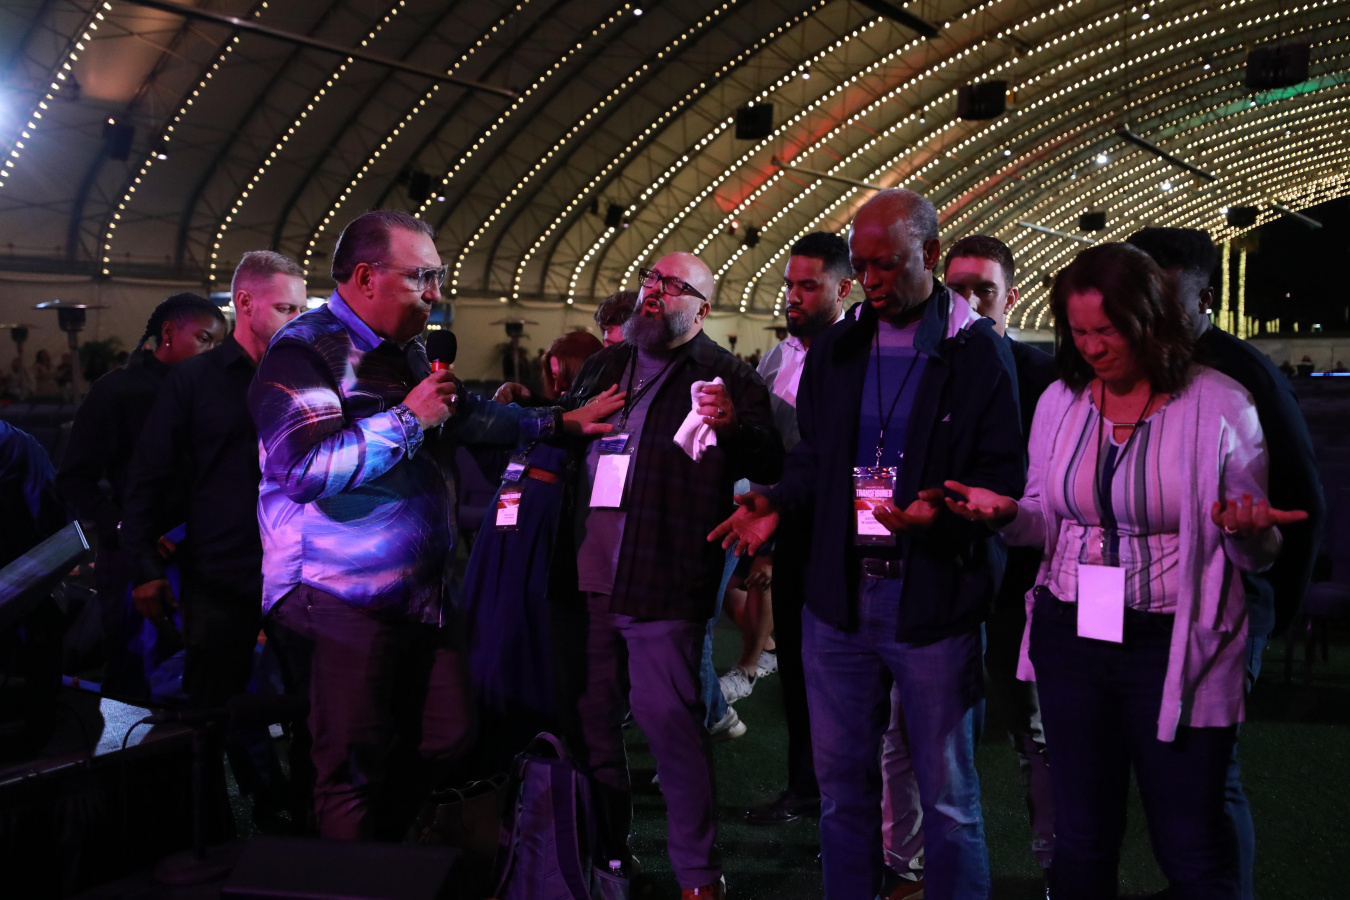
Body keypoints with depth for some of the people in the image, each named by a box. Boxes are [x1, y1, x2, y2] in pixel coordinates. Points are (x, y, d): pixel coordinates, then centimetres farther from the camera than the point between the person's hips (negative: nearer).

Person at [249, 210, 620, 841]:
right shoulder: (305, 350, -14)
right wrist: (408, 419, -20)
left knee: (447, 737, 13)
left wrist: (560, 421, 22)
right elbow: (304, 467, -28)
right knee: (356, 767, -2)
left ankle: (382, 843, 31)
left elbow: (468, 416, 30)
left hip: (419, 593, 9)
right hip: (347, 596, -9)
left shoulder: (404, 353, 16)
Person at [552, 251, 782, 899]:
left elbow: (769, 466, -8)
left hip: (662, 579, -6)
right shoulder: (603, 367, 20)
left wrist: (733, 424, -25)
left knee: (669, 717, -7)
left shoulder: (724, 377, 1)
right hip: (584, 575, 6)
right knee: (589, 715, 12)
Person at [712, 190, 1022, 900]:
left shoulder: (977, 351, -4)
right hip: (839, 594, 5)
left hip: (935, 599, -4)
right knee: (842, 782, 14)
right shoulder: (835, 350, 10)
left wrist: (942, 509, -24)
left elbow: (1003, 473, -6)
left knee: (947, 794, 5)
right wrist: (777, 501, -1)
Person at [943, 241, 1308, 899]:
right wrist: (1006, 513, -9)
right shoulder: (1060, 401, 5)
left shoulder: (1220, 406, -7)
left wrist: (1246, 530, -24)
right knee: (1080, 838, 13)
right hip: (1070, 638, 4)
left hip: (1176, 648, -3)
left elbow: (1257, 556, -2)